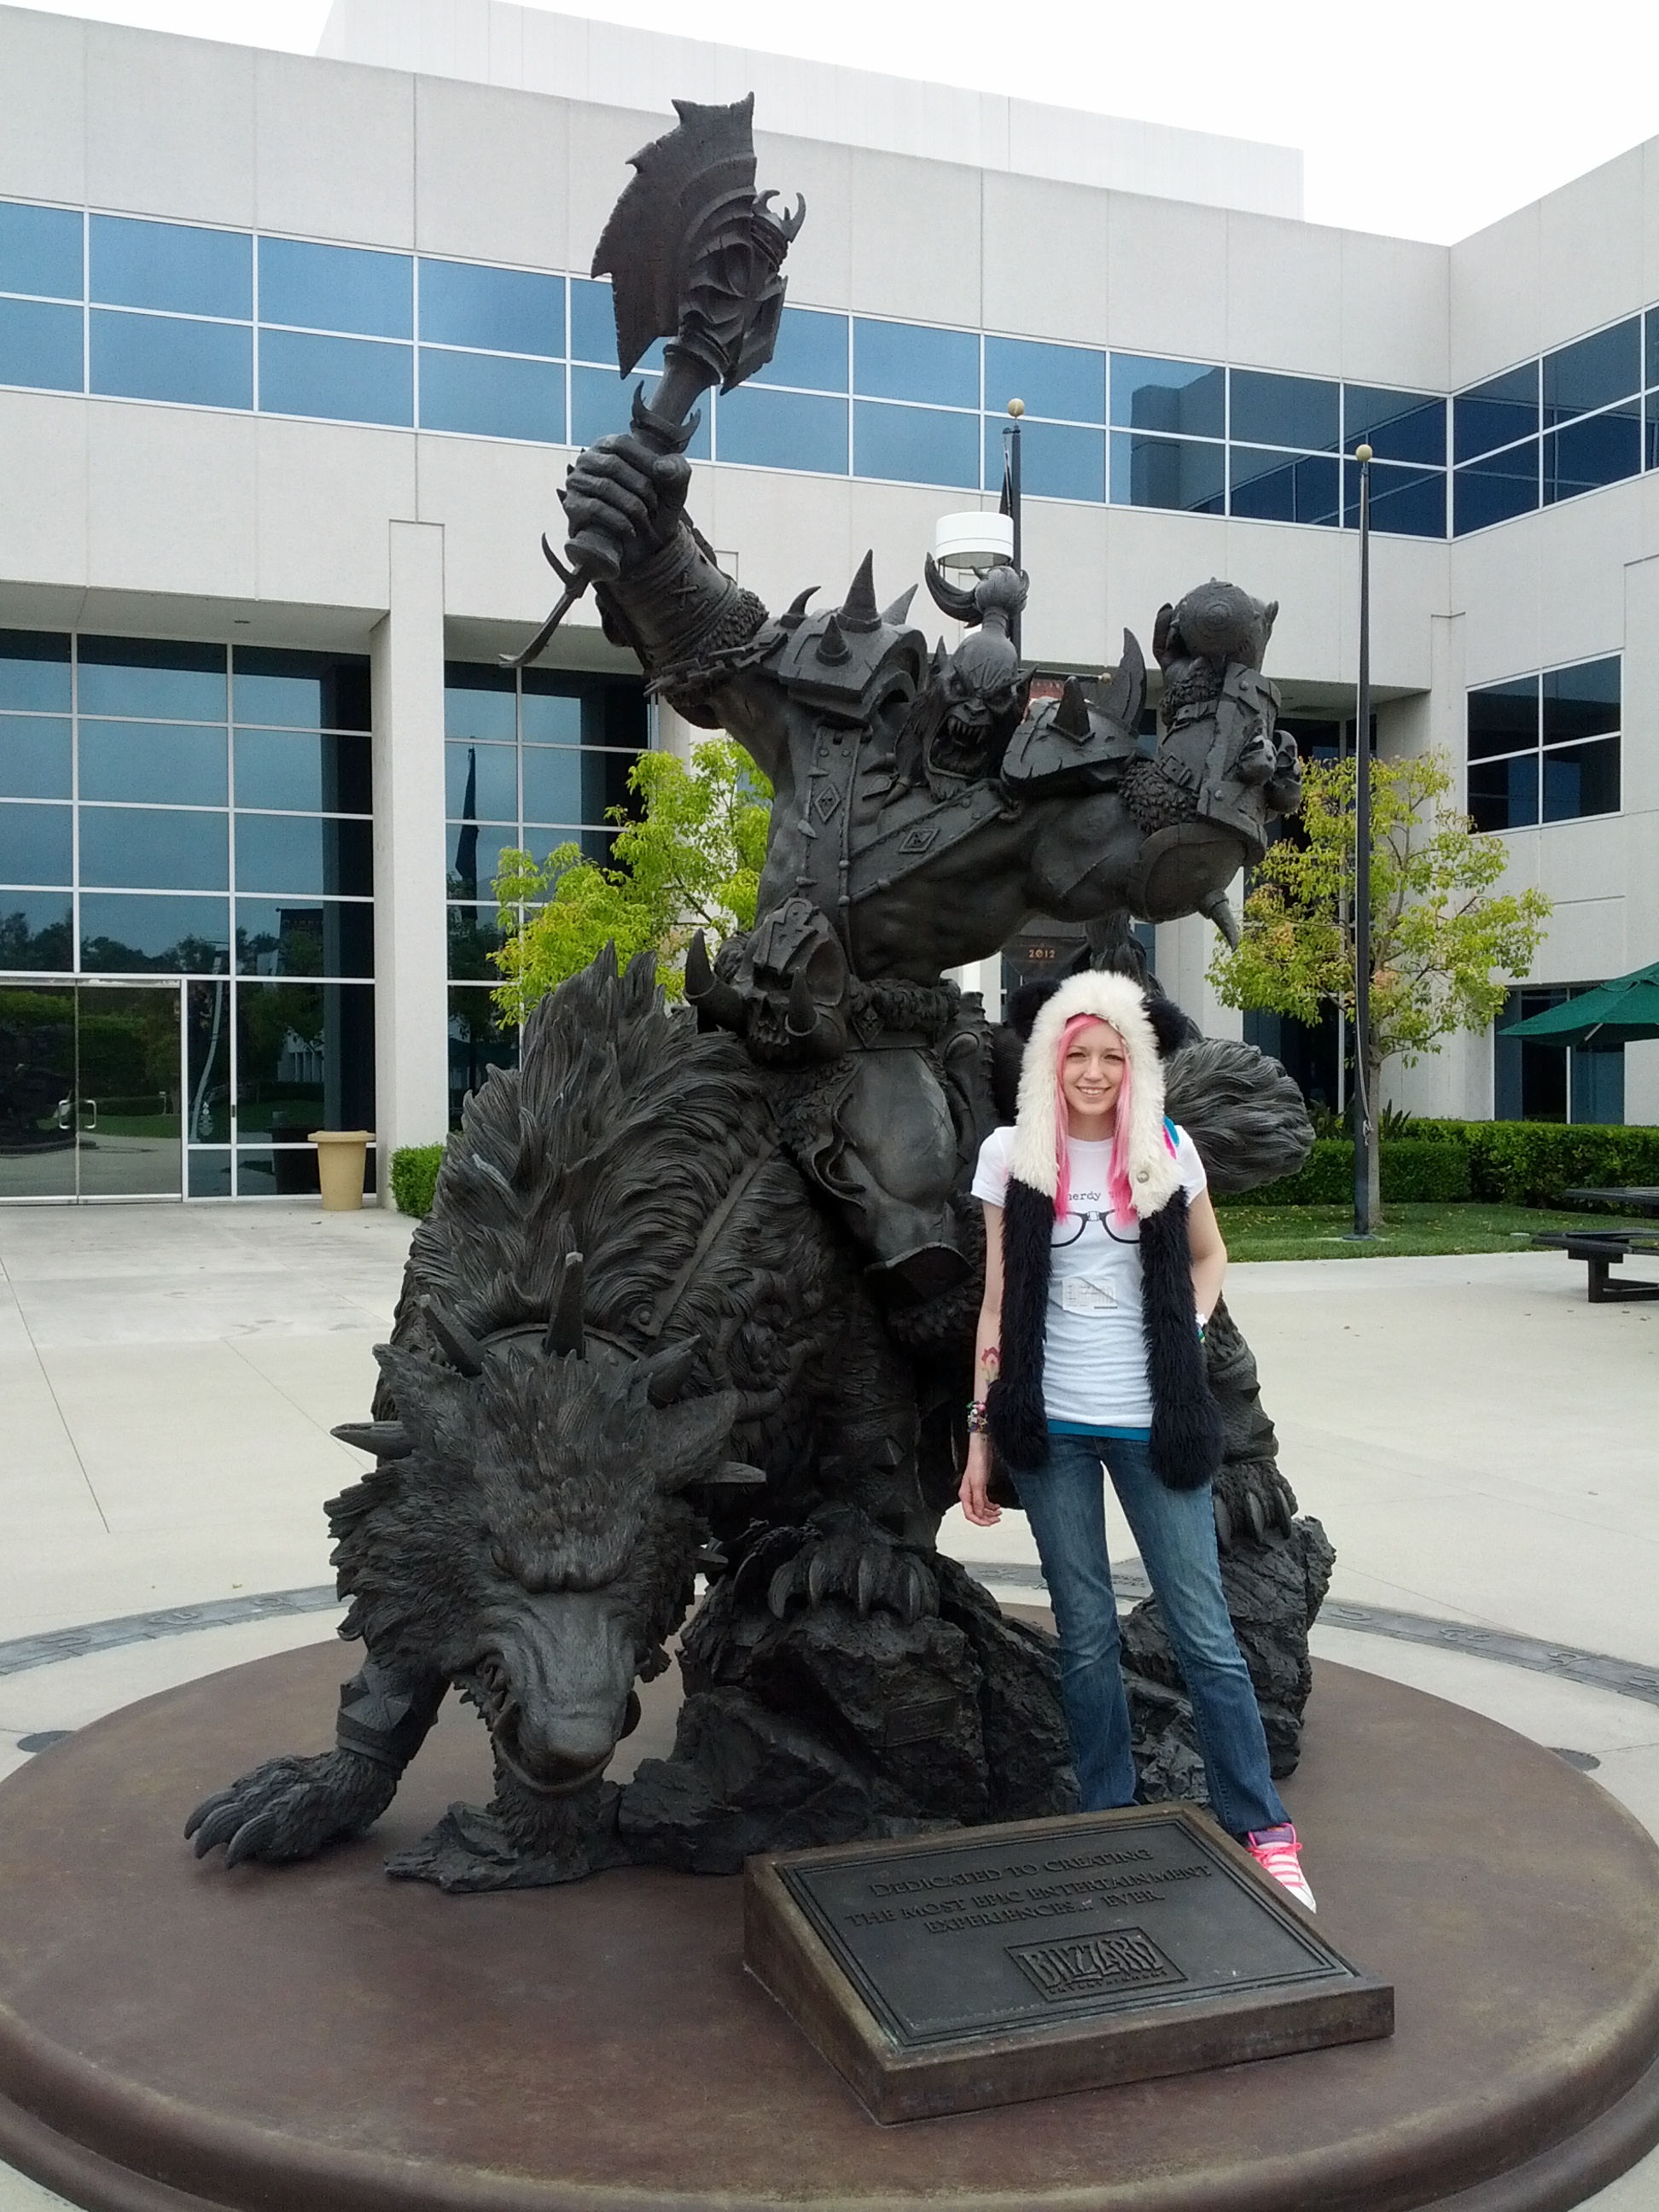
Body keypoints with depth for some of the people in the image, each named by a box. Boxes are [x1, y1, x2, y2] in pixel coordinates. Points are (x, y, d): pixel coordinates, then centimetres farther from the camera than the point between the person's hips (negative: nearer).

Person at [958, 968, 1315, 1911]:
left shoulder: (1168, 1151, 1)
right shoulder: (1012, 1155, 0)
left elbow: (1208, 1254, 18)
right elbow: (999, 1303, 4)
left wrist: (1189, 1334, 1)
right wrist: (982, 1429, 3)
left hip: (1152, 1423, 0)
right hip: (1051, 1425, 0)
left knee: (1205, 1632, 1)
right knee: (1087, 1638, 8)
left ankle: (1263, 1830, 14)